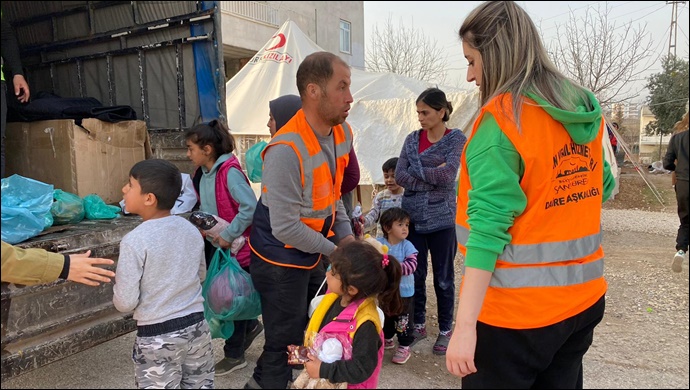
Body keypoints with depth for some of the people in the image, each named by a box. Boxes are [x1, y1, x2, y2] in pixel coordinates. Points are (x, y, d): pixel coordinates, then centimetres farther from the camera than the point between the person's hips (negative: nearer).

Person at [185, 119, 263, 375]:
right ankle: (250, 326, 40)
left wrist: (228, 235, -22)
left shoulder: (230, 172, -22)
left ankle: (234, 355, 23)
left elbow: (250, 208, -27)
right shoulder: (202, 174, 5)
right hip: (215, 245, 8)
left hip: (235, 246, -8)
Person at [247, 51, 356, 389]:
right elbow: (286, 229, -26)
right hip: (279, 258, -8)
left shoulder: (341, 133, -2)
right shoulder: (286, 151, -28)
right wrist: (334, 249, -14)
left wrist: (346, 236, -1)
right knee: (286, 343, 3)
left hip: (310, 254, 8)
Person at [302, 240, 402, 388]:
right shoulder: (333, 299, -10)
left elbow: (362, 369, -29)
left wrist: (323, 371, -28)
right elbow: (315, 328, 8)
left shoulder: (365, 324, -32)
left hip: (345, 384, -7)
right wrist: (305, 352, -2)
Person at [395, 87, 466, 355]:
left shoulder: (457, 139, -5)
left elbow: (448, 175, -19)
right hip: (413, 217, 3)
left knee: (443, 278, 8)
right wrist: (432, 179, -13)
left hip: (441, 219, -3)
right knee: (415, 275, 12)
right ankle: (418, 324, 29)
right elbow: (399, 175, -5)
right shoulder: (412, 139, 5)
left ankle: (445, 330, 24)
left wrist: (416, 169, -9)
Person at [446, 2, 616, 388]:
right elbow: (603, 187, 17)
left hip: (517, 311, -7)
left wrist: (465, 326, -23)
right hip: (583, 299, 7)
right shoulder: (587, 110, 3)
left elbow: (488, 226, -24)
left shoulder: (500, 119, -18)